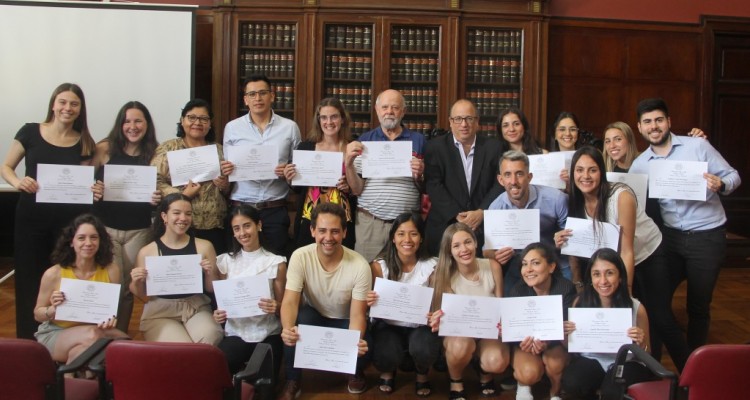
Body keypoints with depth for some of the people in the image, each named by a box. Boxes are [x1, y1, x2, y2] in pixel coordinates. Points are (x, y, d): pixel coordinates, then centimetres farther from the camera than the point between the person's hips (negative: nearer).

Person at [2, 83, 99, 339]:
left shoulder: (84, 143, 5)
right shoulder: (30, 132, 1)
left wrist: (94, 192, -13)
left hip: (69, 219, 1)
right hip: (31, 217, -1)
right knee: (28, 280, 3)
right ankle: (28, 341, 14)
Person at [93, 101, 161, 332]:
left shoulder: (155, 153, 0)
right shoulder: (104, 149, -4)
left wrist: (158, 198, -12)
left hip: (138, 230, 2)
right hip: (105, 226, -2)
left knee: (129, 286, 10)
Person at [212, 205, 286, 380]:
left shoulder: (276, 263, 0)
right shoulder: (225, 262, 6)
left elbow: (282, 305, 4)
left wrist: (275, 307, -20)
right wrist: (217, 314, -9)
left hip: (267, 334, -1)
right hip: (236, 333, 1)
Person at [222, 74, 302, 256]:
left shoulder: (290, 127, 4)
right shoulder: (232, 128, 6)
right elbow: (225, 168, 11)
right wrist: (225, 170, -11)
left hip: (275, 210, 0)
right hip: (240, 207, 1)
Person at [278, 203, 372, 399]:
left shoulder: (360, 266, -25)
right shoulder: (300, 257, -22)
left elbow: (357, 314, -23)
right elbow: (290, 301, -27)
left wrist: (356, 341, -46)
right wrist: (287, 328, -50)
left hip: (345, 322, 0)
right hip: (314, 316, 1)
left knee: (361, 351, -30)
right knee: (297, 322, -33)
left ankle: (356, 373, 11)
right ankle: (292, 381, -8)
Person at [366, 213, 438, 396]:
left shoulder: (431, 266, -11)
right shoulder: (379, 266, -11)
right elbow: (370, 302, -6)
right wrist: (369, 302, -32)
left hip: (420, 326, 0)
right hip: (388, 325, 0)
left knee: (424, 350, -32)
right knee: (385, 357, -30)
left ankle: (422, 374, 9)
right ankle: (387, 372, 13)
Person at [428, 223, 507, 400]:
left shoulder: (492, 266, -12)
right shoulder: (446, 274, -15)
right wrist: (439, 322, -39)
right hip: (459, 331, -1)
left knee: (497, 363, -31)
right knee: (461, 345, -37)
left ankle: (484, 372, 10)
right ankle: (456, 382, -2)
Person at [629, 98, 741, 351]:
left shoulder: (697, 145, -5)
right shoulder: (640, 164, 4)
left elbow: (733, 176, -3)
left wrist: (720, 185, -24)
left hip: (707, 236, -3)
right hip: (670, 236, 3)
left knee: (698, 306, 7)